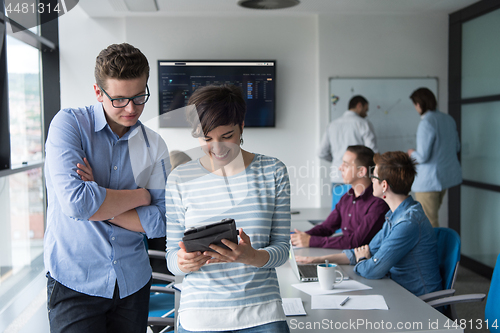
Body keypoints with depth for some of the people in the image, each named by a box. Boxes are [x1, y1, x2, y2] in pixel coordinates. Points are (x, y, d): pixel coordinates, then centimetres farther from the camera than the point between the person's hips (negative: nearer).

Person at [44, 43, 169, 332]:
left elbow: (160, 221, -6)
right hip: (75, 281, -3)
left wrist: (99, 205, -15)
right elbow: (75, 201, -23)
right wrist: (139, 195, -10)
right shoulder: (70, 124, -9)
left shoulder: (154, 145, 2)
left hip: (133, 282, 4)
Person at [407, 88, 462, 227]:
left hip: (429, 180, -9)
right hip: (448, 174, 9)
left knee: (428, 223, 1)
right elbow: (456, 147, 16)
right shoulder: (448, 119, 6)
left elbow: (422, 157, -23)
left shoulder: (426, 123, -21)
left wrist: (412, 153, -3)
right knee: (433, 216, 21)